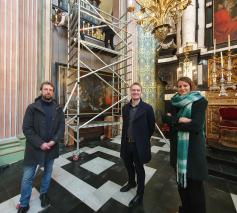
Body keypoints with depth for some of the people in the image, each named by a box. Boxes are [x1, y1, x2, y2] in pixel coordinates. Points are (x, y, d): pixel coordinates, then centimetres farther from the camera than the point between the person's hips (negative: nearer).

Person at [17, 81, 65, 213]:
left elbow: (61, 127, -1)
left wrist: (54, 141, -15)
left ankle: (43, 194, 45)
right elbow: (27, 128, -10)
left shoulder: (58, 109, 0)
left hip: (51, 148, 2)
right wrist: (40, 144, -18)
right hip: (34, 148, -2)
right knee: (27, 177, 10)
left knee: (47, 173, 20)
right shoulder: (32, 107, -6)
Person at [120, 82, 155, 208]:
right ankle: (131, 183, 56)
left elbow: (151, 127, -6)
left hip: (139, 144, -5)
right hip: (127, 143, 6)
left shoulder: (147, 108, -14)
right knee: (128, 164, 26)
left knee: (139, 168, 14)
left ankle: (140, 194, 40)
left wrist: (143, 139, 1)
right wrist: (125, 139, 10)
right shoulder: (125, 107, 2)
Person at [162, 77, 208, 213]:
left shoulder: (200, 101, -6)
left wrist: (174, 121, -10)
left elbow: (196, 125, -17)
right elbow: (165, 118, -5)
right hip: (178, 146, 5)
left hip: (193, 146, -4)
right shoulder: (175, 102, 7)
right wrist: (180, 119, -19)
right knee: (181, 178, 18)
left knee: (194, 182, 9)